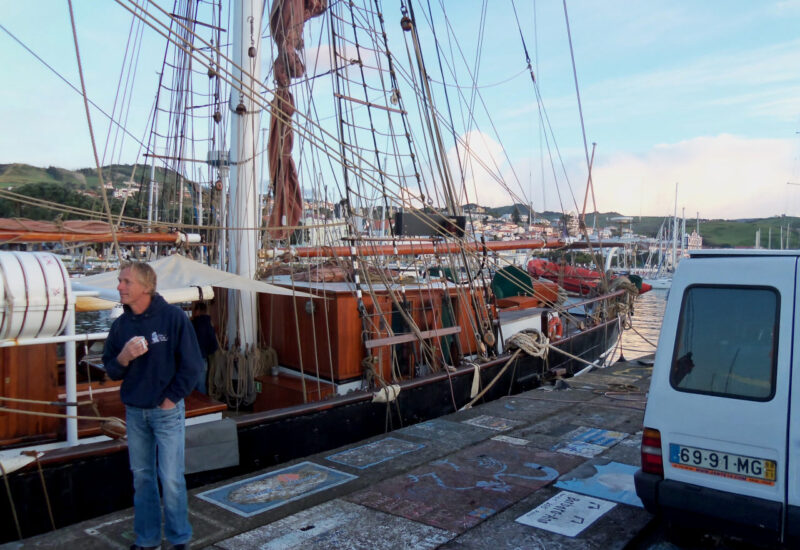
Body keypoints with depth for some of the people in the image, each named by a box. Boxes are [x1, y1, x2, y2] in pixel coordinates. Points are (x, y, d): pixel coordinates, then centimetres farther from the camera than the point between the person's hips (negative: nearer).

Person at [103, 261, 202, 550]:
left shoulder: (173, 317, -12)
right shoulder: (121, 324, 2)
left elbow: (192, 363, -10)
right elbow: (111, 369, 8)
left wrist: (172, 398, -9)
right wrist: (123, 357, -14)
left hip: (167, 411, -5)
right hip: (134, 412, 5)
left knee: (171, 478, -1)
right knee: (141, 477, 14)